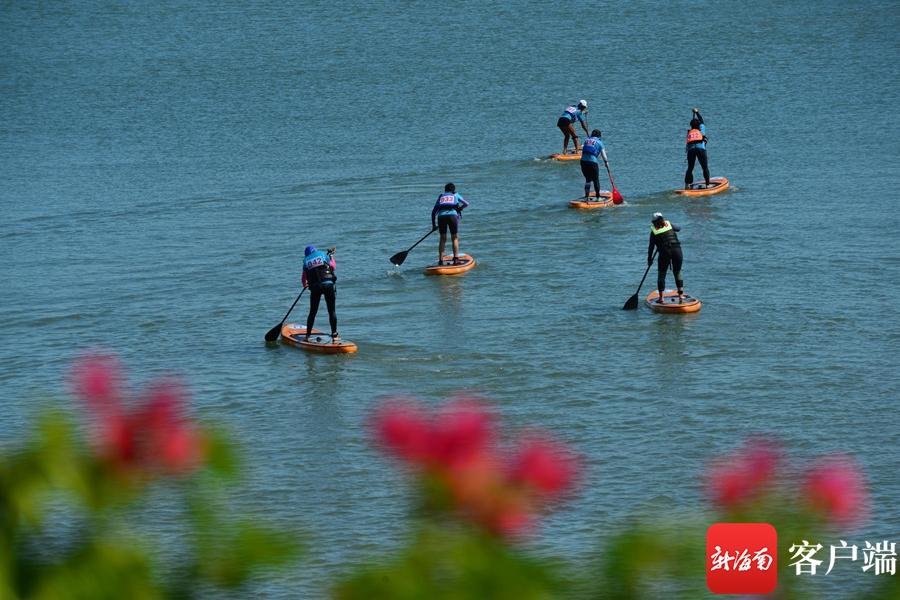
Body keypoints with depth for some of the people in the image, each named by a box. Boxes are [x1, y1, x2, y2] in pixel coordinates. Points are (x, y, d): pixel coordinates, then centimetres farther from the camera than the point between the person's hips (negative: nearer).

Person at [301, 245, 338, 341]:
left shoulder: (306, 261, 13)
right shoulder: (323, 255, 10)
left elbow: (304, 278, 19)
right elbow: (333, 267, 18)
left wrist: (305, 285, 40)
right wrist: (331, 256, 35)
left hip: (315, 287, 1)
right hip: (328, 284, -1)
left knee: (312, 312, 11)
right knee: (331, 311, 5)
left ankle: (307, 336, 12)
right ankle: (334, 335, 1)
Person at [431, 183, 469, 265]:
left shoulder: (441, 197, 27)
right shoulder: (455, 195, 23)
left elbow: (433, 211, 22)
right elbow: (466, 204, 12)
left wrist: (433, 225, 27)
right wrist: (458, 209, 27)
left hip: (441, 216, 2)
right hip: (452, 215, -2)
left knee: (443, 238, 13)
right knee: (455, 238, 11)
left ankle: (440, 260, 7)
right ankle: (456, 259, 3)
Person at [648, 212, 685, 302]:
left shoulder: (654, 231, 4)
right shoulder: (669, 225, 11)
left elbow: (651, 247, 6)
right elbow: (678, 229, 30)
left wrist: (649, 259, 14)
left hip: (664, 252, -2)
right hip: (677, 250, 2)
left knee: (661, 274, 9)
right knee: (678, 273, 14)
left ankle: (661, 297, 4)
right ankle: (681, 295, 11)